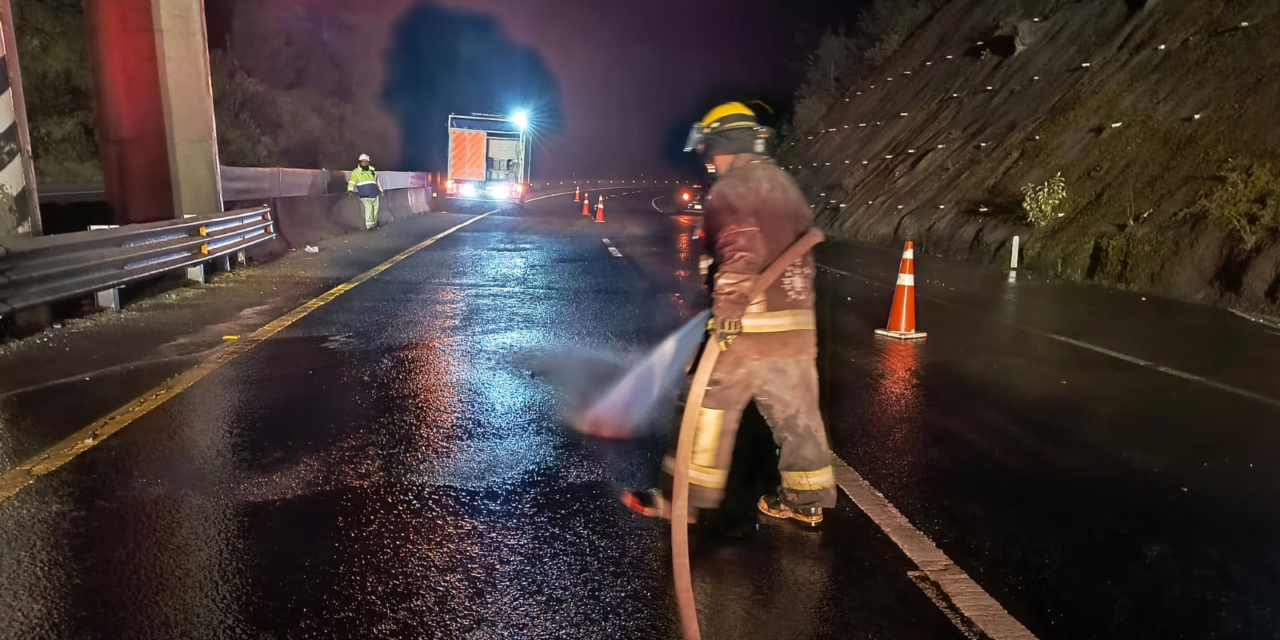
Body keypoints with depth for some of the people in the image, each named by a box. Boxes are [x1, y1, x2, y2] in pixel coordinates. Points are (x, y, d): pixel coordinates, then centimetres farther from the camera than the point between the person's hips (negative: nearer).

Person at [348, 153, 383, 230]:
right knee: (368, 209, -16)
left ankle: (374, 222, 23)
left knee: (375, 209, 8)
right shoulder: (356, 172, 2)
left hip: (374, 194, 5)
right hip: (365, 195, -5)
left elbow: (377, 181, 26)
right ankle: (369, 224, -11)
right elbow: (352, 182, -6)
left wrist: (380, 190, 27)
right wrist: (350, 190, -20)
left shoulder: (372, 171, 16)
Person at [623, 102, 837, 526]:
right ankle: (807, 500, 24)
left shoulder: (731, 188, -7)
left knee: (711, 408, 3)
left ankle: (687, 496, 13)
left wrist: (727, 314, -23)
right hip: (797, 325, 8)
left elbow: (740, 255, -21)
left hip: (749, 326, -7)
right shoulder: (785, 185, 18)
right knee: (796, 414, 14)